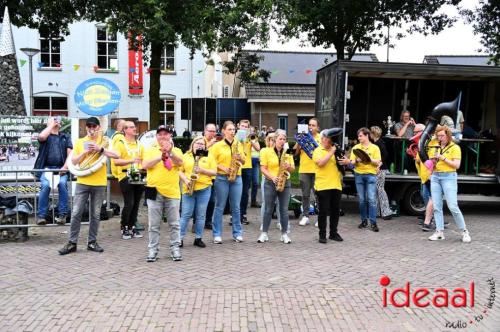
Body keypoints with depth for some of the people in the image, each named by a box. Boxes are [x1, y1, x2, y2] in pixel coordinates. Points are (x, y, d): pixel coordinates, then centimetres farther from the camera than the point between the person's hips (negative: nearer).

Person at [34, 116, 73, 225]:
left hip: (61, 168, 1)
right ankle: (41, 215, -19)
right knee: (45, 185, -28)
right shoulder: (45, 135, 13)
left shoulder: (65, 137, 18)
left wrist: (65, 167, -7)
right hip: (46, 168, -1)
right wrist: (51, 124, -1)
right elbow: (41, 137, -14)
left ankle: (62, 214, -22)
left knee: (62, 183, -29)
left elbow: (70, 154, 8)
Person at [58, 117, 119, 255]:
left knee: (95, 215, 7)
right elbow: (74, 161, 2)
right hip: (82, 182, 1)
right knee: (76, 213, 0)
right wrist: (85, 152, -12)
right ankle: (72, 243, 8)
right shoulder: (80, 142, 8)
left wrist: (100, 149, -20)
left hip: (99, 183, 0)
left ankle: (92, 242, 17)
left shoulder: (104, 141, 4)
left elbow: (116, 155, -11)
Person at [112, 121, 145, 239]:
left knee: (136, 203, 8)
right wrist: (131, 160, -24)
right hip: (126, 177, -6)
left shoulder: (139, 144, 15)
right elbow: (116, 161, -13)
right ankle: (124, 228, 8)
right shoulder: (120, 143, -3)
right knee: (129, 203, -8)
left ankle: (132, 226, 21)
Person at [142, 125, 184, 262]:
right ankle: (153, 250, 14)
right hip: (154, 192, 0)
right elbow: (145, 165, -8)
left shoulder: (176, 150, 8)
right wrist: (160, 157, -18)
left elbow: (180, 163, -12)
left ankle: (175, 248, 16)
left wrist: (170, 152, -28)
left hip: (172, 192, 0)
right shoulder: (150, 150, 7)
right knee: (154, 225, 5)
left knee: (174, 224, 7)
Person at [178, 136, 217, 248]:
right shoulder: (185, 156, 8)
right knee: (186, 214, 0)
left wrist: (202, 170, -12)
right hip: (188, 189, 0)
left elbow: (214, 172, 3)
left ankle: (198, 238, 14)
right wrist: (185, 180, -11)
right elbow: (179, 171, 5)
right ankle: (180, 238, 7)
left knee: (200, 215, 5)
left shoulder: (209, 157, 8)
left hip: (204, 189, 1)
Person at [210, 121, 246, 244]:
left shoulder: (238, 144, 9)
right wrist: (223, 168, -15)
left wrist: (240, 158, -8)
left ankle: (237, 233, 15)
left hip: (237, 178, 3)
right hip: (221, 178, -3)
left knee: (236, 207, 7)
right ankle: (217, 234, 8)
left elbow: (243, 162, 13)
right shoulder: (217, 145, -3)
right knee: (220, 207, 2)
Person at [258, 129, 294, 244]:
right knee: (268, 209, 3)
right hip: (270, 183, -2)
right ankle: (264, 233, 12)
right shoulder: (267, 151, -2)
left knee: (284, 209, 3)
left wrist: (288, 167, -14)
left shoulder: (288, 152, 7)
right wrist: (272, 177, -19)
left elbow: (293, 169, 8)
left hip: (285, 183, 2)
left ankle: (284, 233, 11)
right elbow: (263, 168, -6)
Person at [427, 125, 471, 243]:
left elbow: (457, 165, -9)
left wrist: (443, 158, -13)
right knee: (437, 206, 1)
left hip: (449, 177, -5)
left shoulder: (454, 147, 0)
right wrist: (432, 162, -1)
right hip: (435, 177, 5)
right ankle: (439, 232, 5)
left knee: (453, 206, -10)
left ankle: (464, 231, 3)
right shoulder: (434, 148, 15)